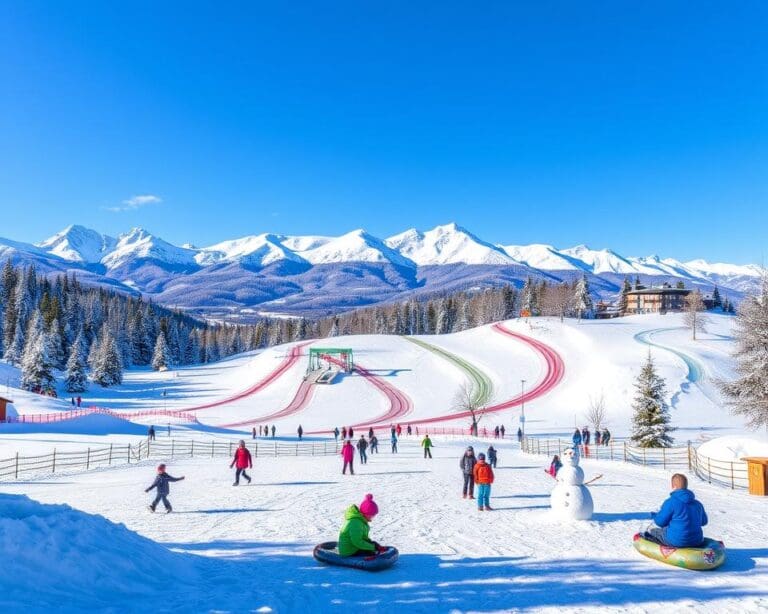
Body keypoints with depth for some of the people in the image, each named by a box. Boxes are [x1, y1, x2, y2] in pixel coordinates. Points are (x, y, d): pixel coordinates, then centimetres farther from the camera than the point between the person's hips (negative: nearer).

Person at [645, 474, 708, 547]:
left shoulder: (670, 502, -16)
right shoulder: (698, 504, 4)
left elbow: (660, 522, -11)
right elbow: (704, 522, 19)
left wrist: (654, 515, 12)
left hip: (676, 542, -5)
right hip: (697, 542, 5)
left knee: (651, 530, 19)